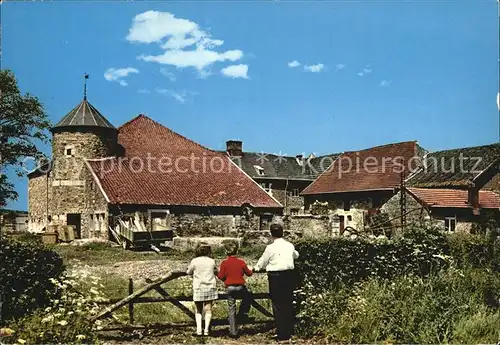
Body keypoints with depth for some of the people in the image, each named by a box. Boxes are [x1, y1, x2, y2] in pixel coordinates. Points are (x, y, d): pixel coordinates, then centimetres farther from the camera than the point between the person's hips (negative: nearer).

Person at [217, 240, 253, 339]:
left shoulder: (224, 263, -6)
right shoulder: (241, 262, -3)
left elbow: (220, 276, -5)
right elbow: (248, 273, 7)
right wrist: (251, 271, 29)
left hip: (230, 288, 0)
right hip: (240, 287, 0)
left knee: (231, 310, 6)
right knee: (248, 296, 33)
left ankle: (233, 332, 7)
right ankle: (243, 313, 22)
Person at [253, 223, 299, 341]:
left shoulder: (270, 247, -7)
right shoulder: (290, 246, 6)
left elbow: (262, 261, 6)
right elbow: (296, 255, 28)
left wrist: (256, 268, 27)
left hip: (276, 277, -4)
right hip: (289, 275, 5)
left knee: (277, 305, 2)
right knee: (288, 303, 13)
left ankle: (282, 333, 4)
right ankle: (289, 330, 21)